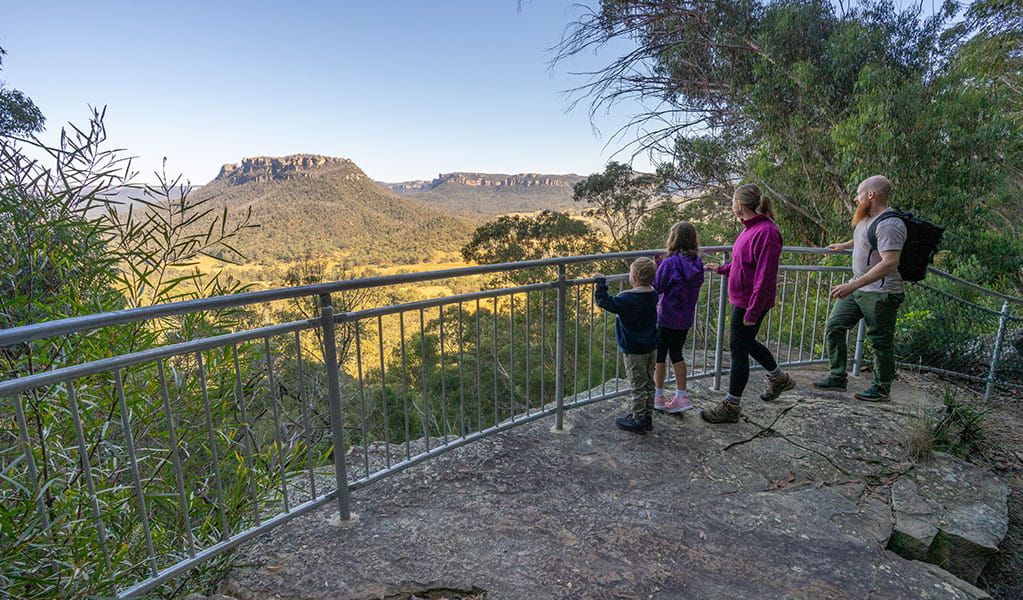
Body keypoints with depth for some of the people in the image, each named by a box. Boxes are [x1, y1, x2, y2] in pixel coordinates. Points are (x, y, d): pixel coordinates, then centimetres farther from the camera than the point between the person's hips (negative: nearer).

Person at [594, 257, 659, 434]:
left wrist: (601, 282, -14)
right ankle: (648, 417, 29)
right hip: (651, 347, 7)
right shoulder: (653, 295, 0)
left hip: (634, 350, -7)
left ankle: (638, 421, 15)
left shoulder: (627, 299, -23)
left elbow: (604, 301, -24)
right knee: (649, 383, 17)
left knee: (638, 386, 3)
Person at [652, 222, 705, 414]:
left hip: (667, 318, -6)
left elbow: (656, 288, -14)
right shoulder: (697, 262, 0)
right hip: (686, 318, 6)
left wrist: (656, 266, -3)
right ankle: (682, 396, 21)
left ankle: (658, 396, 19)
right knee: (676, 354, 18)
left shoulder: (670, 263, -20)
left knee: (659, 355, 9)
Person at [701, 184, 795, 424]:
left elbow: (765, 276, -24)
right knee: (746, 342, 25)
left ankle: (731, 408, 15)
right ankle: (780, 379, 47)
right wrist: (722, 269, 20)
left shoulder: (766, 232, -23)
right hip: (742, 299, 10)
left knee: (739, 350, 1)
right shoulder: (751, 228, 7)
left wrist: (752, 311, -23)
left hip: (751, 303, -10)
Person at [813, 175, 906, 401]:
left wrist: (853, 285, -34)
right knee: (835, 325, 7)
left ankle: (881, 388, 19)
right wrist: (844, 245, 46)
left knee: (881, 341, 3)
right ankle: (837, 377, 16)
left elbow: (889, 263, -30)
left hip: (880, 294, -9)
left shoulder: (889, 225, -22)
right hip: (857, 287, 10)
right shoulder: (866, 218, 9)